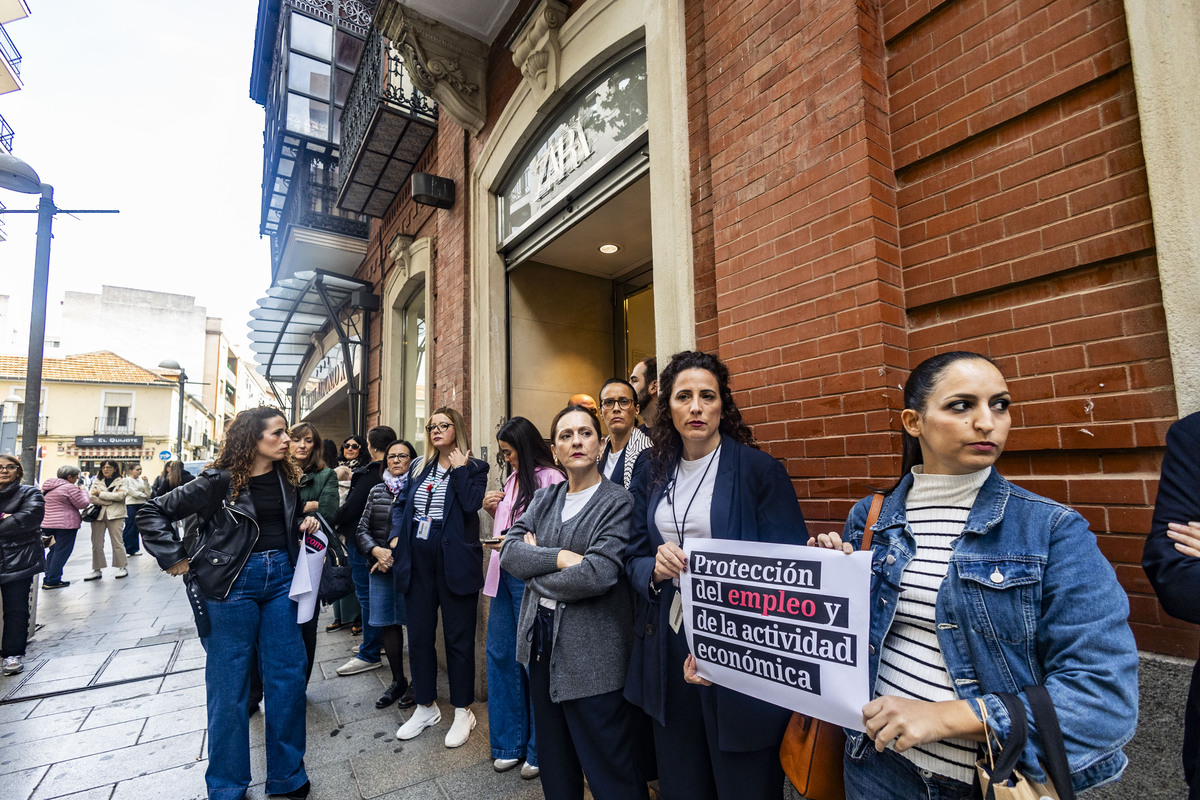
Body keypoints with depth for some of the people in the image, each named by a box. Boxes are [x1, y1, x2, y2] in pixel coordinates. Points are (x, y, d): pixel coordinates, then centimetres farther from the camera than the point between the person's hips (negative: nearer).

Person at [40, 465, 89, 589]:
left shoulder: (46, 487, 13)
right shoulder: (70, 487, -14)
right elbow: (82, 504, -10)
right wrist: (83, 492, 4)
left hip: (47, 523, 8)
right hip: (65, 524, -8)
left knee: (53, 551, 16)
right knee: (61, 552, -3)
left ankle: (48, 579, 18)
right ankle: (53, 580, -3)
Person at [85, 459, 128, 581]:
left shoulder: (121, 481, 7)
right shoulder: (96, 481, 15)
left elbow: (120, 495, -10)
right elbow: (92, 497, 1)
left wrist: (101, 493, -7)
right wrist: (111, 500, -11)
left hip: (115, 515, -3)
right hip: (98, 514, 3)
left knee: (117, 542, -3)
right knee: (96, 544, 3)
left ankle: (122, 567, 3)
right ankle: (97, 570, 9)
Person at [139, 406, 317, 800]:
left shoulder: (287, 478, 6)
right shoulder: (222, 480, -9)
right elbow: (153, 512, -4)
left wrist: (304, 526, 0)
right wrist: (175, 559, -7)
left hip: (281, 576, 5)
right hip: (234, 581, -4)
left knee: (288, 675, 8)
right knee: (230, 683, 7)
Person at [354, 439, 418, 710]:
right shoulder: (377, 491, 12)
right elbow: (362, 529, 9)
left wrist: (399, 546, -14)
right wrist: (376, 550, -8)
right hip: (380, 567, 5)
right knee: (387, 622, 12)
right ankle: (397, 680, 29)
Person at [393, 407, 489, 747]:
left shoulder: (473, 468, -3)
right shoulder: (423, 468, 14)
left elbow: (472, 503, -20)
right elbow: (407, 509, 16)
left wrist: (459, 469, -14)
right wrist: (398, 540, 5)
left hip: (454, 561, -5)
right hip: (419, 560, 6)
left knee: (458, 636, 5)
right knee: (418, 635, 12)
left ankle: (463, 711, 22)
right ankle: (426, 707, 31)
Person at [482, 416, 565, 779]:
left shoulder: (550, 478, -14)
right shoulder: (513, 479, 12)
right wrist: (492, 511, 4)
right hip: (507, 573, 9)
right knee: (499, 652, 15)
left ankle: (539, 749, 25)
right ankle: (510, 741, 34)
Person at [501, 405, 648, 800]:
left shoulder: (619, 502, -11)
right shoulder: (544, 499, 8)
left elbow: (597, 574, -22)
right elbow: (509, 550, -3)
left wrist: (535, 571, -8)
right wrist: (559, 557, -19)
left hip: (592, 652, -6)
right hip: (542, 639, 6)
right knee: (555, 764, 22)